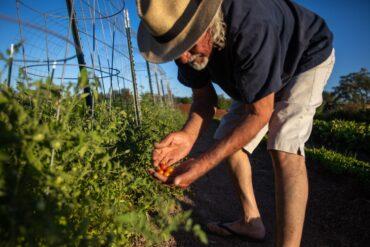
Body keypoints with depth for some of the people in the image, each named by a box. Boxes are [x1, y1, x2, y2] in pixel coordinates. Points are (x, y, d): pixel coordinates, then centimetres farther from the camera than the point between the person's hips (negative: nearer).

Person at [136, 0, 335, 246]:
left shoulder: (251, 26, -42)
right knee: (229, 140, 1)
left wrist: (204, 164, -42)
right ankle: (251, 222, 15)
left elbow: (259, 113, -35)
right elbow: (205, 98, -11)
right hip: (259, 76, 7)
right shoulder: (189, 45, -20)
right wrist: (189, 135, -33)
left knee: (284, 147, -28)